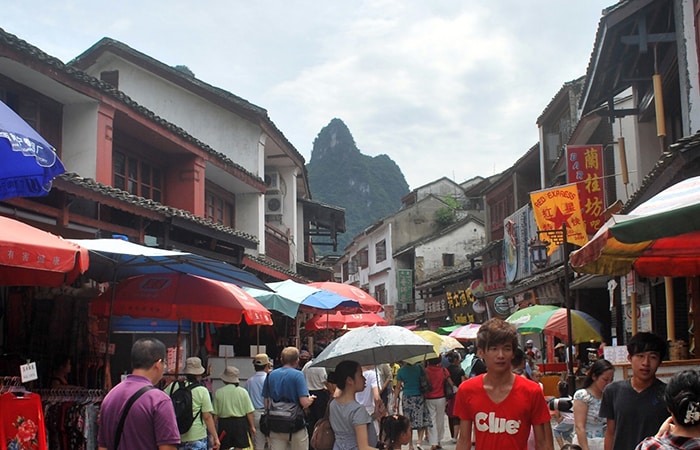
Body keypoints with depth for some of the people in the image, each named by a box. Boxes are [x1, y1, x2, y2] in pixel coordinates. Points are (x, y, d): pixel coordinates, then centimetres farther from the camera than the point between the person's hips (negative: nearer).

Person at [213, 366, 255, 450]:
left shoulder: (218, 393, -4)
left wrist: (215, 428, 10)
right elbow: (249, 412, -5)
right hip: (240, 423, -1)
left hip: (224, 424, 1)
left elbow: (215, 414, -1)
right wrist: (252, 426, 3)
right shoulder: (243, 392, -5)